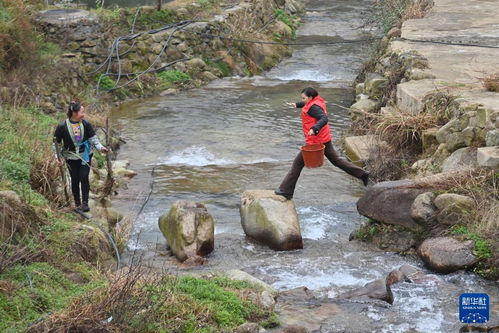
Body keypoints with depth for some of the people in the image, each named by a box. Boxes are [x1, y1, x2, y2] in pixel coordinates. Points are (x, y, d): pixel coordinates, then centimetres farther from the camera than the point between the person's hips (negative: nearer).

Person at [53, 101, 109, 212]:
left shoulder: (85, 124, -7)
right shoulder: (62, 126, -13)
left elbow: (93, 138, 2)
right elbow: (56, 143, -2)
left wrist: (100, 147, -14)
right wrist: (58, 157, -8)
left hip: (85, 156, 1)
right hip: (71, 157, -1)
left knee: (84, 177, -10)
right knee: (75, 180, 6)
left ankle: (85, 203, -1)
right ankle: (77, 203, 22)